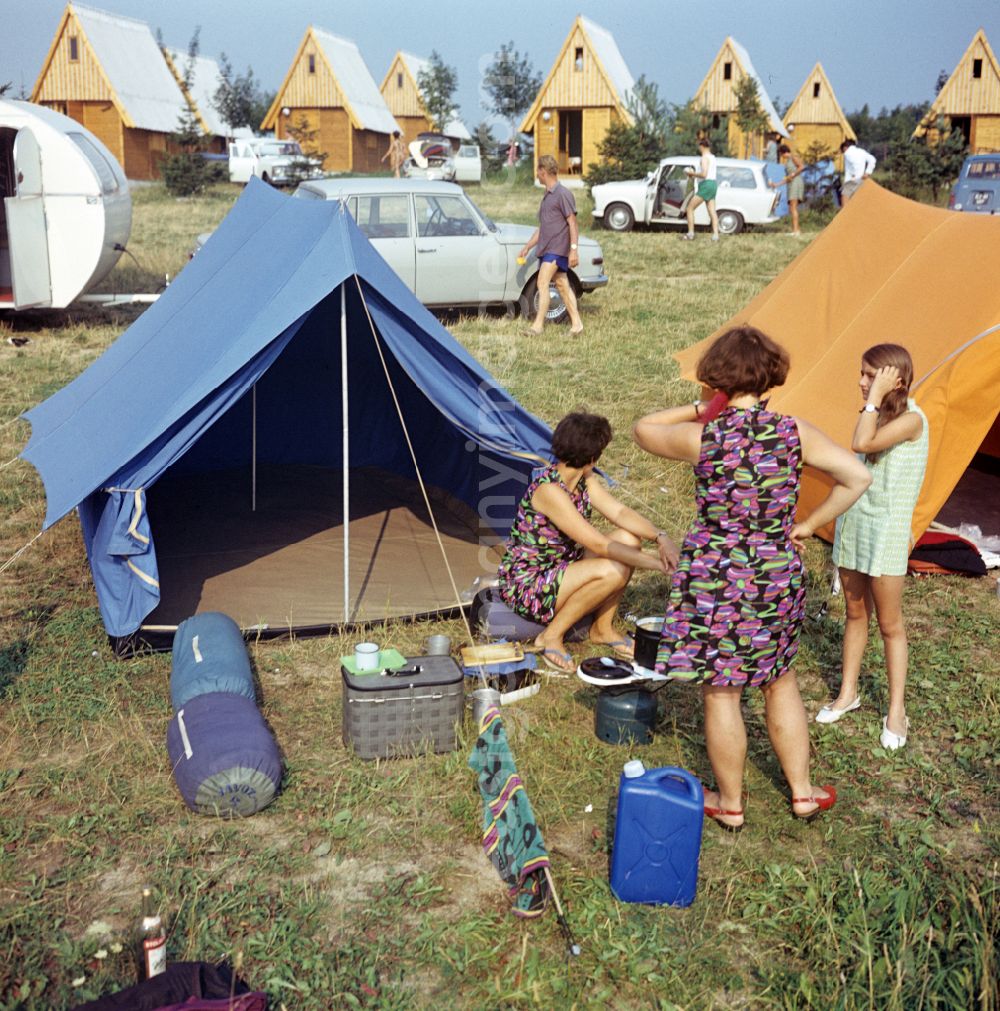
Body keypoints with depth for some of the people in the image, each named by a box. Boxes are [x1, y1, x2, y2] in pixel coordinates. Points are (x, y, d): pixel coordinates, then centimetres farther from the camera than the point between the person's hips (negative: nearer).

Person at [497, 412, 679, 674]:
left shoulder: (583, 480, 1)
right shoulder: (548, 490, -27)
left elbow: (620, 512, -2)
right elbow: (598, 545, -28)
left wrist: (659, 536, -19)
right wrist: (655, 563, -25)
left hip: (560, 569, 9)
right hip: (526, 586, -9)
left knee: (628, 538, -5)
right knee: (612, 571, -28)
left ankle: (603, 628, 4)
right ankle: (551, 636, -11)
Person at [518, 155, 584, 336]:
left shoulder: (562, 194, -8)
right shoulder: (546, 196, 19)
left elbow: (573, 223, -12)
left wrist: (574, 249, -19)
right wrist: (527, 247, 23)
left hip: (557, 248, -9)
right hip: (545, 249, 9)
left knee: (542, 282, -18)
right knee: (562, 285, 8)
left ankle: (538, 325, -22)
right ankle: (576, 324, 11)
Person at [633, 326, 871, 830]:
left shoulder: (700, 437, -14)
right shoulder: (793, 432, -8)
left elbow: (643, 429, 4)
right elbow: (857, 476, -9)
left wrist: (697, 409, 4)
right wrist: (809, 524, 0)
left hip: (713, 577, -3)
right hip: (777, 576, 3)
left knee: (720, 692, 11)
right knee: (780, 681, 22)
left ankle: (730, 803, 26)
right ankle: (802, 791, 34)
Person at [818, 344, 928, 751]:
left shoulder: (910, 419, -16)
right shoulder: (874, 414, 8)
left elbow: (862, 444, -30)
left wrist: (876, 398, -24)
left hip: (886, 529, -7)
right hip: (854, 521, 7)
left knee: (889, 623, 2)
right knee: (855, 613, 16)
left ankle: (896, 712, 13)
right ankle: (847, 694, 28)